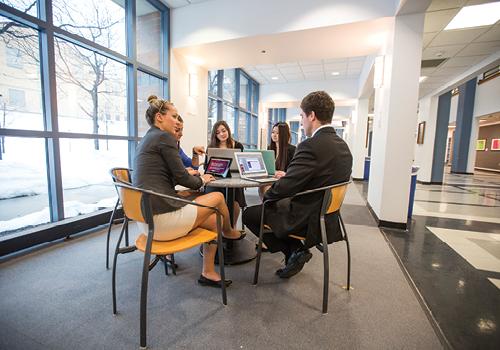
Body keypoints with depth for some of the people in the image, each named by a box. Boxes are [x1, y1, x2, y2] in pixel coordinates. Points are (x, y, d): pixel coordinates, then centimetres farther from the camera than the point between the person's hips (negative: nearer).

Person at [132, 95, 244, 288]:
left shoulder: (147, 139, 19)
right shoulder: (165, 137, -10)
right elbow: (181, 178, -12)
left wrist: (192, 176, 15)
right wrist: (201, 180, 7)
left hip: (147, 217, 10)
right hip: (162, 218, -10)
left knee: (213, 220, 14)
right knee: (217, 197, 2)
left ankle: (208, 273, 23)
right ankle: (228, 232, 32)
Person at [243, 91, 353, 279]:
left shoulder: (310, 146, -24)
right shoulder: (343, 146, 4)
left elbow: (284, 188, -26)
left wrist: (267, 195, -5)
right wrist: (287, 175, 12)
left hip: (308, 220, -9)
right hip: (328, 217, 9)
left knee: (249, 214, 4)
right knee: (278, 204, 27)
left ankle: (295, 250, 7)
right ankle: (295, 249, 21)